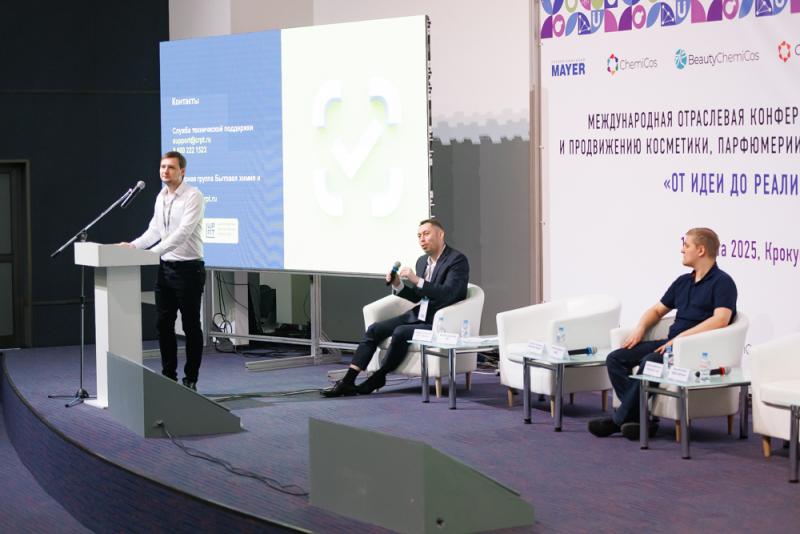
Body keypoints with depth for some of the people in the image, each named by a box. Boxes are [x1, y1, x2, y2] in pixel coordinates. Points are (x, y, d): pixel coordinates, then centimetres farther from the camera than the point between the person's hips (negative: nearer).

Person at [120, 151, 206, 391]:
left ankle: (191, 379, 10)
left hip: (188, 269, -7)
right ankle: (169, 376, 19)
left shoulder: (193, 196, -14)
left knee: (191, 326, 2)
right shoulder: (161, 197, 10)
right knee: (164, 324, 9)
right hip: (166, 268, 7)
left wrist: (153, 252, -29)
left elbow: (183, 233, -24)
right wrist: (133, 245, 0)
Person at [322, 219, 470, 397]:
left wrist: (417, 281, -29)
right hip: (418, 316, 8)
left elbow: (448, 294, -25)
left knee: (400, 333, -29)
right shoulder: (422, 261, 13)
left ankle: (378, 378, -9)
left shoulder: (457, 260, -12)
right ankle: (348, 381, -13)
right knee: (374, 329, -7)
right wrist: (398, 285, 0)